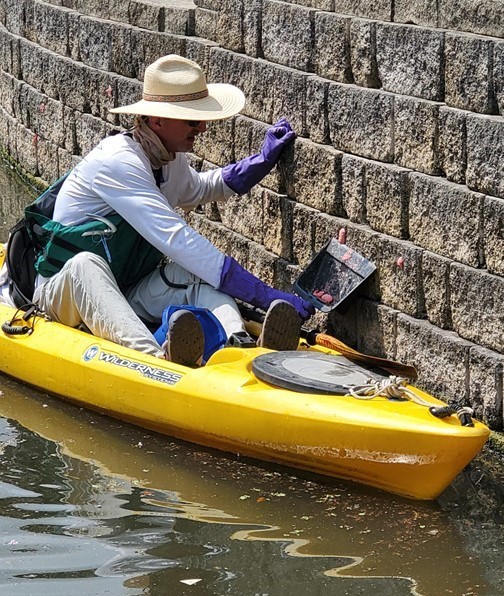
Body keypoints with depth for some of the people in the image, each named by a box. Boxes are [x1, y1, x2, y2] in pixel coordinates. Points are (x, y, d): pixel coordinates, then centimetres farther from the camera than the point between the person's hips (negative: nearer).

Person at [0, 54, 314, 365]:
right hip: (66, 290, -8)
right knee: (85, 264, -40)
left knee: (200, 274, -17)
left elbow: (200, 188, 35)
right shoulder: (117, 161, -23)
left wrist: (263, 161, 19)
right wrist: (265, 295, -38)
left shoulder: (169, 159, 8)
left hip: (125, 299, 8)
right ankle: (157, 357, -67)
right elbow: (176, 239, -33)